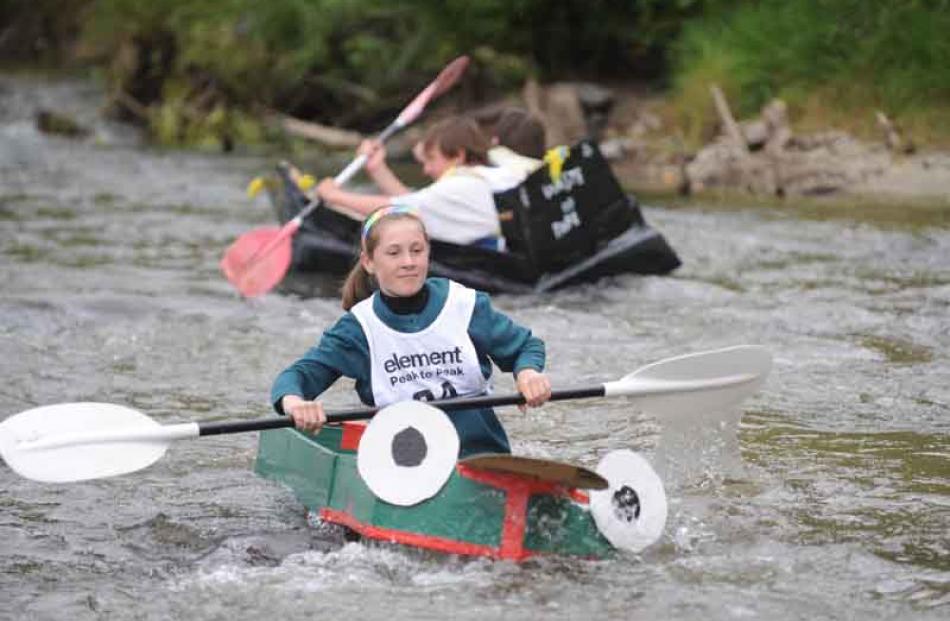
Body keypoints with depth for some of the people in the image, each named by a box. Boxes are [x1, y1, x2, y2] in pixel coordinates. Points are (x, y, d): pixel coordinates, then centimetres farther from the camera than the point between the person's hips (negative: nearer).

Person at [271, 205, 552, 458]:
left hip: (481, 451, 0)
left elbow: (525, 345, 15)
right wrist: (294, 402, -28)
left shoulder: (465, 305, 3)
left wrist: (528, 372, -10)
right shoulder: (360, 326, 2)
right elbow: (300, 374, -3)